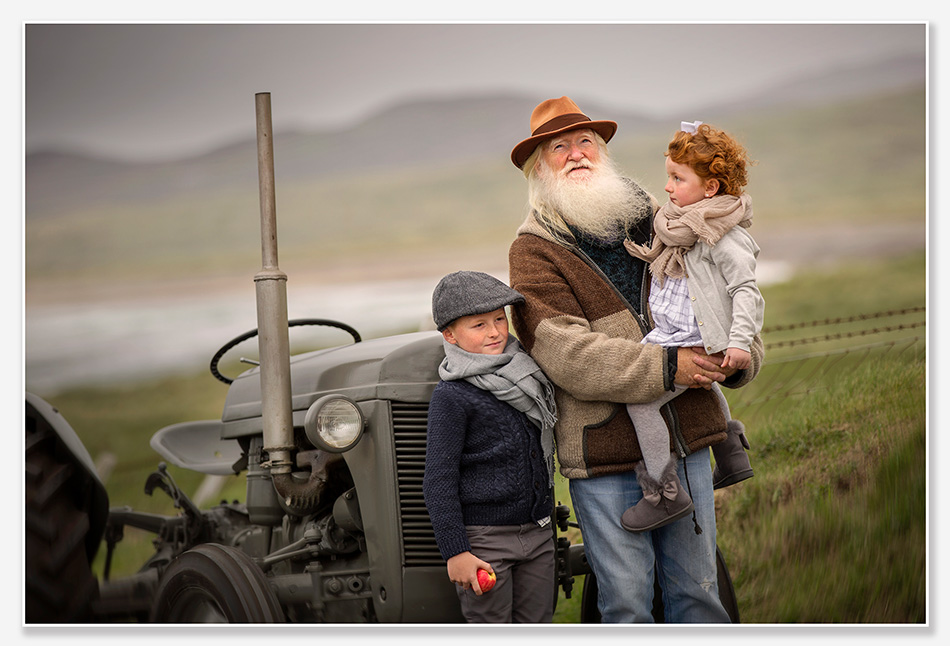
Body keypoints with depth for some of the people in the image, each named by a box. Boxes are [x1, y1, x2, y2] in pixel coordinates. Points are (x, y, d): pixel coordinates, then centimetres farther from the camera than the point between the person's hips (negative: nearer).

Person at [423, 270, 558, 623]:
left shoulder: (527, 377, 9)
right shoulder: (450, 396, -12)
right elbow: (438, 481, -13)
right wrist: (455, 552, -17)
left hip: (537, 533, 7)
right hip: (482, 538, -6)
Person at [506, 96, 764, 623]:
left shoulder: (657, 225, 12)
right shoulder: (534, 253, -4)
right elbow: (565, 353, -16)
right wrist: (666, 367, -21)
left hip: (686, 440, 4)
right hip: (603, 457, -4)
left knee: (697, 589, 10)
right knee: (627, 603, 2)